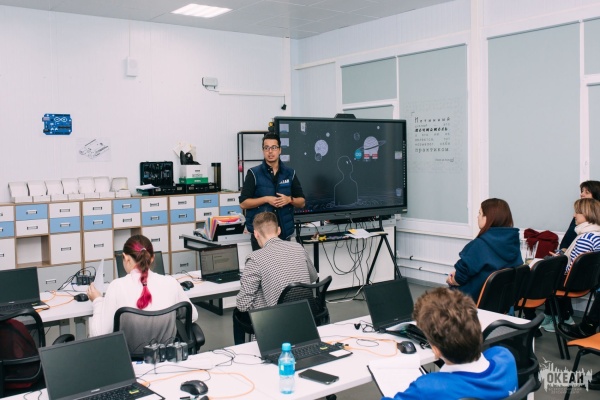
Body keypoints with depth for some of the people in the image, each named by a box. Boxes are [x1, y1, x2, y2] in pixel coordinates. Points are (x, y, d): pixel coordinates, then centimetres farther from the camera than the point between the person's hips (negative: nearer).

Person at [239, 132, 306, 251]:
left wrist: (290, 200, -10)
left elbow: (301, 202, 10)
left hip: (284, 232, 3)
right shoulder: (254, 173, -2)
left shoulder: (290, 173, 7)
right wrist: (266, 199, -17)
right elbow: (243, 203, -6)